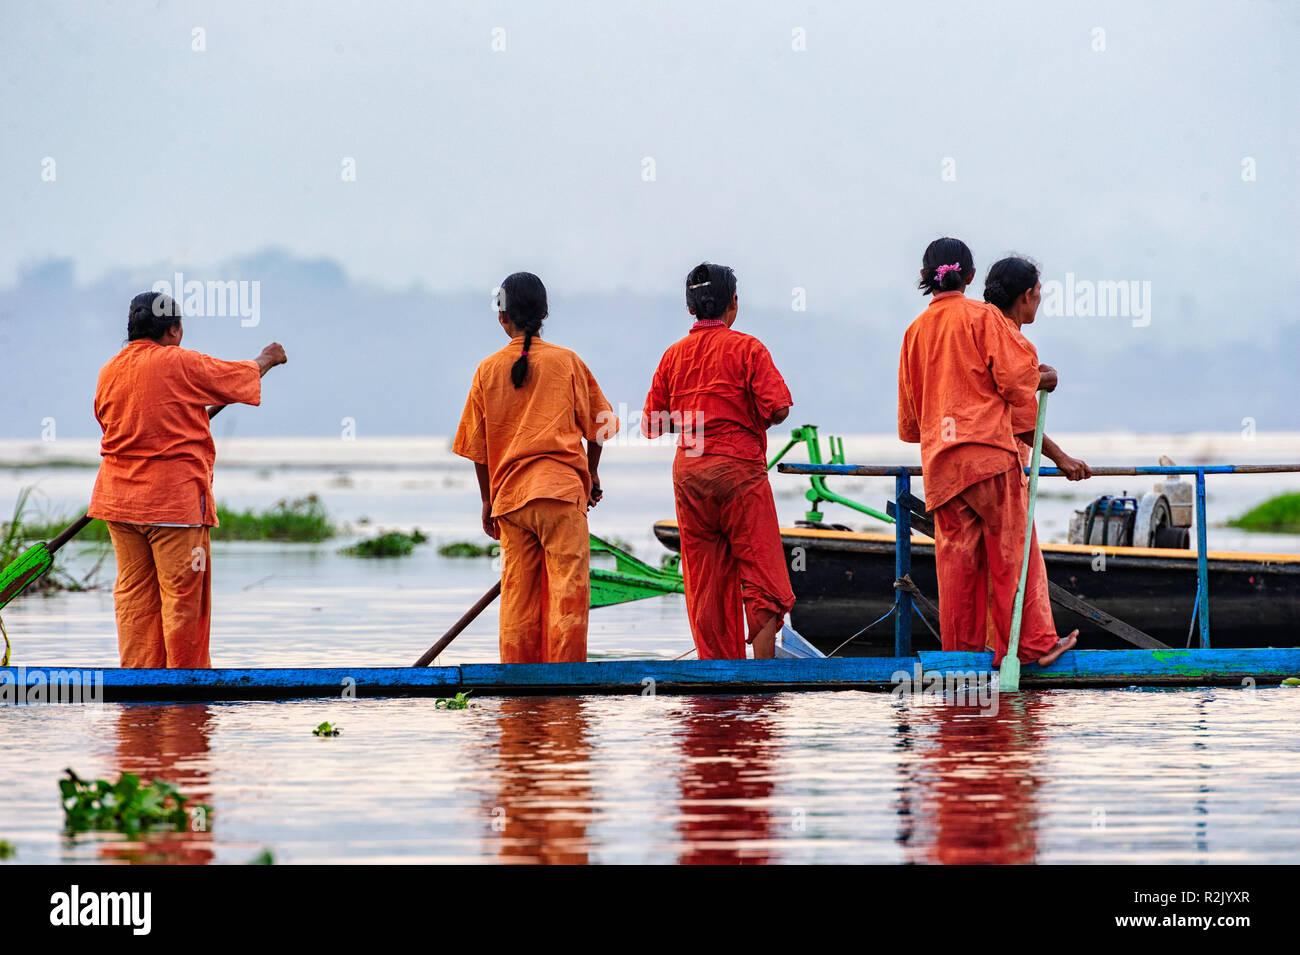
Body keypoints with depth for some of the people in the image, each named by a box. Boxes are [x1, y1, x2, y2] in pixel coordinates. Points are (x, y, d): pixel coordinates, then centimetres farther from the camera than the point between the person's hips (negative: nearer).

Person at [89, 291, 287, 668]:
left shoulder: (109, 372, 8)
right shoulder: (180, 364, -9)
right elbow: (242, 377, 4)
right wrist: (267, 358, 27)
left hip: (119, 496, 6)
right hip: (174, 498, -6)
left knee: (133, 593, 9)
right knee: (182, 594, 0)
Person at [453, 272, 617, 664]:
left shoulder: (488, 370, 7)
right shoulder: (566, 362, 2)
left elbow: (477, 445, 9)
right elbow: (595, 426, 7)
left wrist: (488, 500, 20)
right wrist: (592, 476, 23)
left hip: (509, 491, 3)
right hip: (562, 486, -3)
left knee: (518, 593, 8)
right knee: (568, 586, -4)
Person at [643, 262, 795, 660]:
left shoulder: (673, 355, 9)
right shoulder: (746, 348, -4)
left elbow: (652, 424, 10)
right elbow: (778, 407, -11)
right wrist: (749, 417, 9)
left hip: (688, 472, 5)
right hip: (739, 468, -5)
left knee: (706, 582, 8)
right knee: (762, 576, -3)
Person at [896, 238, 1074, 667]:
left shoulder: (916, 329, 14)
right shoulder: (983, 316, -2)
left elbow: (908, 409, 21)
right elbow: (1014, 378, -8)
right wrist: (1042, 379, 13)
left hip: (940, 461, 5)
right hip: (988, 448, -5)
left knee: (956, 555, 4)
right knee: (1007, 549, -1)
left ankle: (963, 651, 2)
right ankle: (1025, 645, -2)